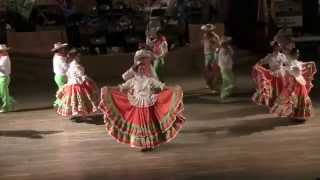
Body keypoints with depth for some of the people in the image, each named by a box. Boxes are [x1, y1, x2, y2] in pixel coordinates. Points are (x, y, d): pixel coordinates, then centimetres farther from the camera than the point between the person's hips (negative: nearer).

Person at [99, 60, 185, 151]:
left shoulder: (150, 79, 1)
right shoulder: (133, 80, 4)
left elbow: (161, 86, -4)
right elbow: (121, 87, 6)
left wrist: (174, 89, -14)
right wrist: (108, 89, 0)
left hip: (148, 106, -1)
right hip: (137, 107, 1)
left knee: (149, 124, 1)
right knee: (139, 125, 3)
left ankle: (149, 144, 11)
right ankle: (141, 145, 13)